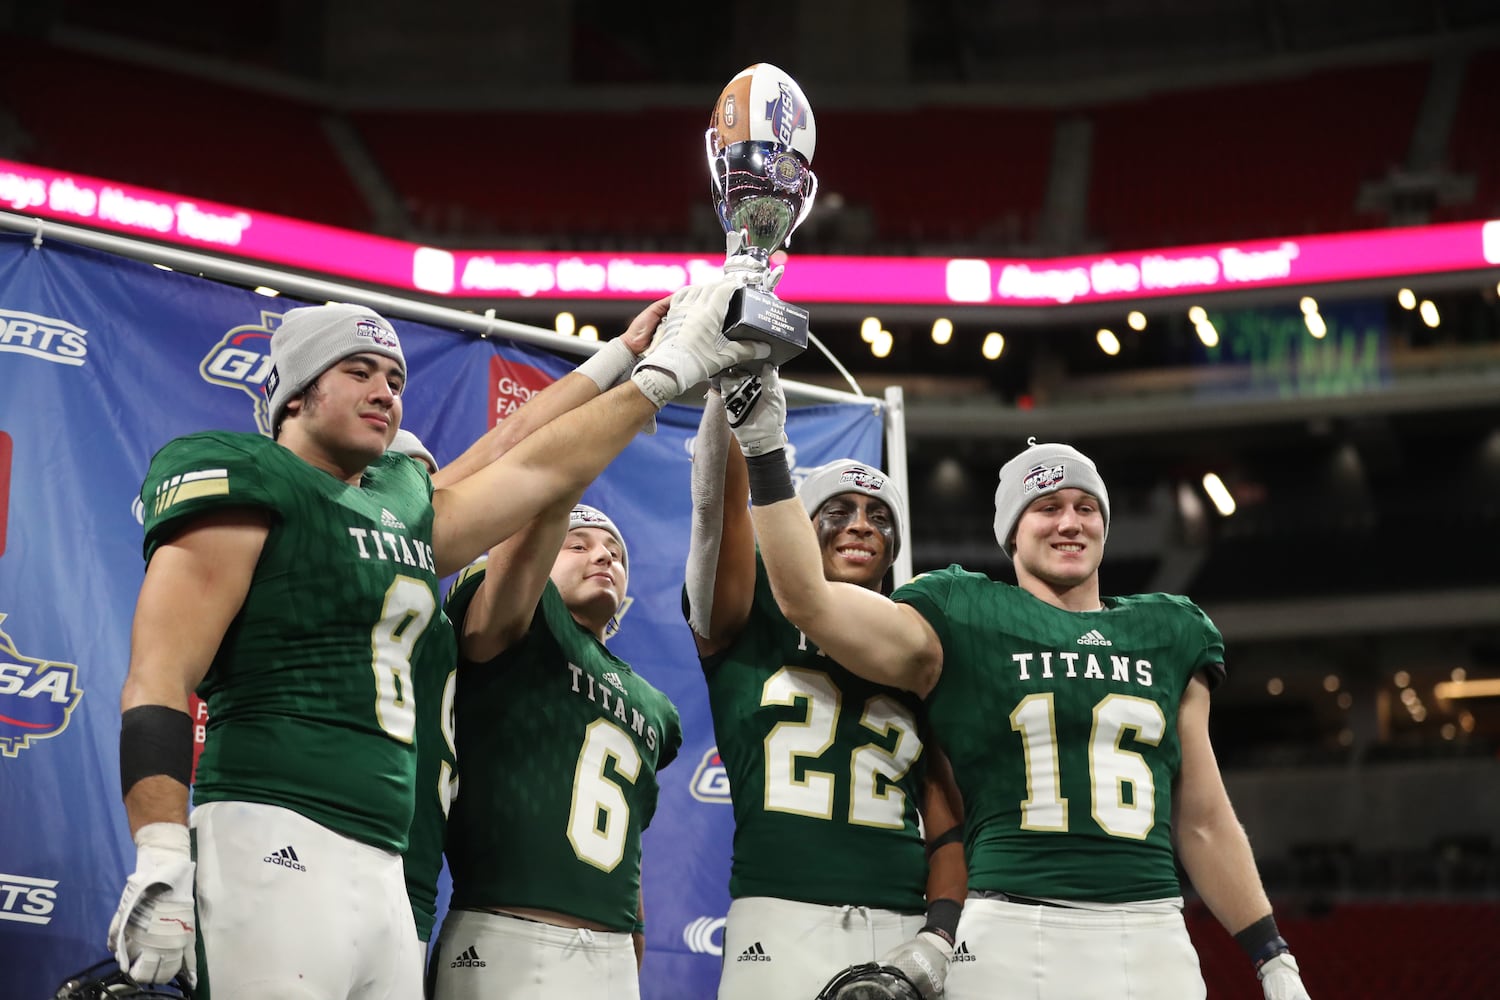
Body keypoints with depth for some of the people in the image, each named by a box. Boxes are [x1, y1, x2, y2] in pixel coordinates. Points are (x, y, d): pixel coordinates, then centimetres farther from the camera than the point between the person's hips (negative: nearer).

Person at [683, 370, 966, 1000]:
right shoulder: (752, 625, 8)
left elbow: (948, 827, 12)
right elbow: (717, 505, -10)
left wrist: (940, 937, -4)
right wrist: (735, 389, -24)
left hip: (901, 939, 3)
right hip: (780, 930, -3)